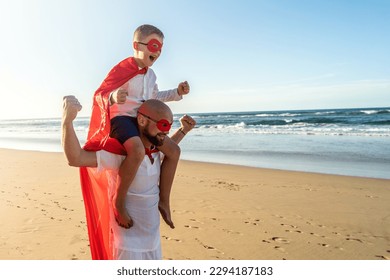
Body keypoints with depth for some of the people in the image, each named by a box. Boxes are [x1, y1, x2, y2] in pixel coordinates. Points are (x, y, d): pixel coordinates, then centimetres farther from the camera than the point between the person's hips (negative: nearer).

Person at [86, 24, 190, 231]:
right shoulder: (122, 69, -11)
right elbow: (99, 94, -13)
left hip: (142, 121, 9)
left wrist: (176, 93, 19)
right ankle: (119, 201, -22)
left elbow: (153, 97, 30)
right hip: (121, 118, -9)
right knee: (138, 151, -39)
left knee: (173, 150, 1)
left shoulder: (150, 75, 14)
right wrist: (113, 97, -36)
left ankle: (164, 201, 8)